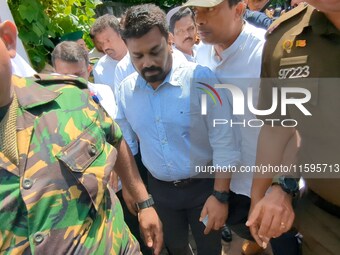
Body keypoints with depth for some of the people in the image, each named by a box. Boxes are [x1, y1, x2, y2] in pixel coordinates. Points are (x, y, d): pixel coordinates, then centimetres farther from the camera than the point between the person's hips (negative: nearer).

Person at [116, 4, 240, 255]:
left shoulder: (200, 77, -20)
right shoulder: (126, 89, -6)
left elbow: (224, 142, -17)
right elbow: (124, 141, 6)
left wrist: (220, 195, -17)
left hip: (203, 185, -3)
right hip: (160, 189, 4)